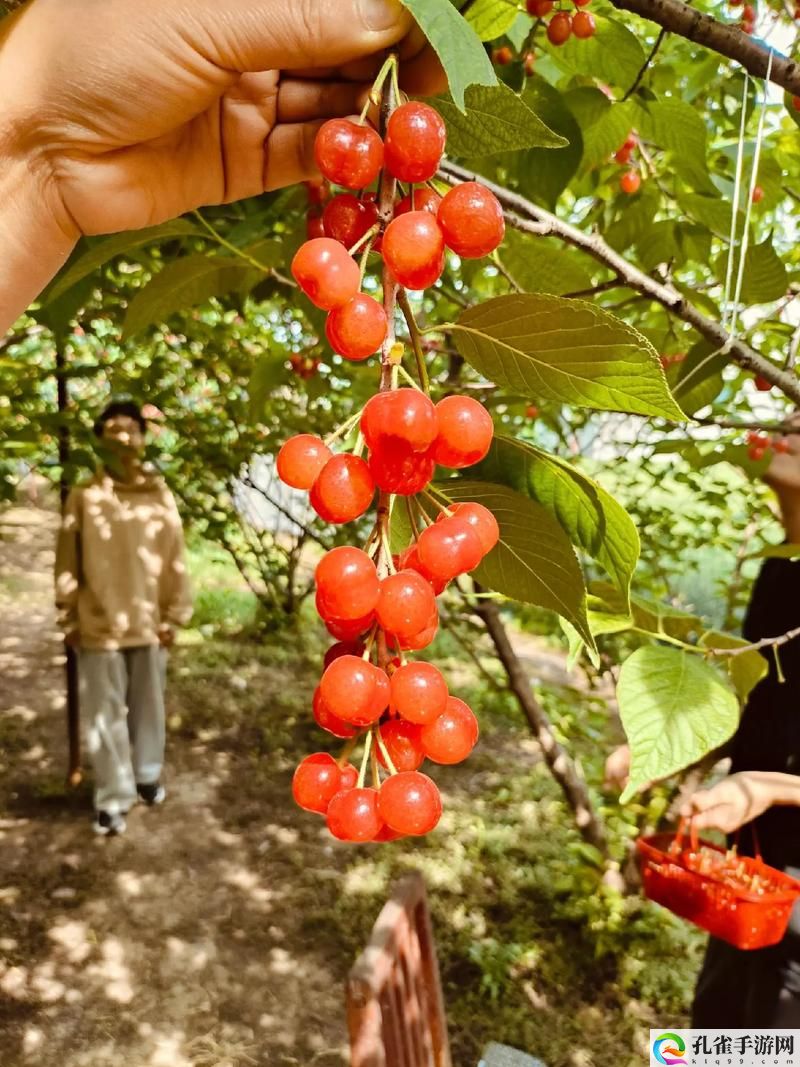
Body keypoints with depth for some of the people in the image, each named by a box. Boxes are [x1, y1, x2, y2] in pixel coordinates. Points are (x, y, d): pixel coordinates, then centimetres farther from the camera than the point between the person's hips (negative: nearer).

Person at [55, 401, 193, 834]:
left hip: (149, 623, 1)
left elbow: (175, 558, 1)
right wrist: (69, 619, 0)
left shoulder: (160, 494, -3)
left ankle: (147, 775, 37)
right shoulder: (82, 496, -5)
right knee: (105, 714, 6)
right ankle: (113, 797, 19)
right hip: (98, 627, -1)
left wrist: (174, 616, 1)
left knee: (147, 707, 16)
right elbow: (67, 563, 0)